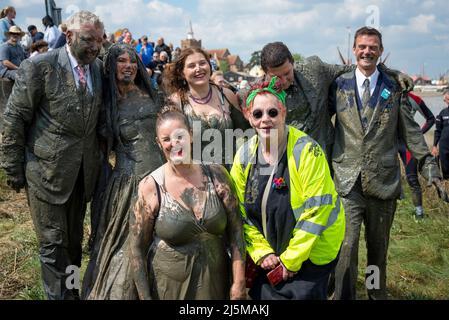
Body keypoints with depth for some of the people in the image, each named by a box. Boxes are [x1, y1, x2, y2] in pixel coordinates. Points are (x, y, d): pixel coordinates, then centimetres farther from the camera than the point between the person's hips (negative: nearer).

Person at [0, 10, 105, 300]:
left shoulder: (99, 68, 3)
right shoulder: (39, 67, -12)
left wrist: (98, 157, 9)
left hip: (83, 173, 5)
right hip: (48, 171, -5)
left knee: (74, 240, 18)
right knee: (54, 243, 4)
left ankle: (71, 290, 36)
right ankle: (60, 294, 19)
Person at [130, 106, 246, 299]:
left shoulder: (216, 176, -6)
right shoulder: (150, 187, -12)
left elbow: (235, 231, -3)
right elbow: (137, 248, -7)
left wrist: (238, 283, -7)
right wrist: (145, 296, -8)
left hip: (216, 284, 2)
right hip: (170, 288, -2)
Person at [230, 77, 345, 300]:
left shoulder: (307, 151, -20)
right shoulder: (244, 155, -5)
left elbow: (316, 210, -21)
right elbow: (241, 212, 1)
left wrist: (291, 260, -16)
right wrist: (261, 252, -6)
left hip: (311, 251, -4)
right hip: (268, 253, 4)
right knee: (261, 294, 11)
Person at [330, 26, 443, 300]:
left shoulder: (394, 88, 5)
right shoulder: (339, 85, 5)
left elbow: (411, 131, 5)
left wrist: (429, 167, 0)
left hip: (384, 182, 1)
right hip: (347, 183, -1)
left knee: (378, 249, 14)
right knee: (346, 248, -9)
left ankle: (378, 295, 31)